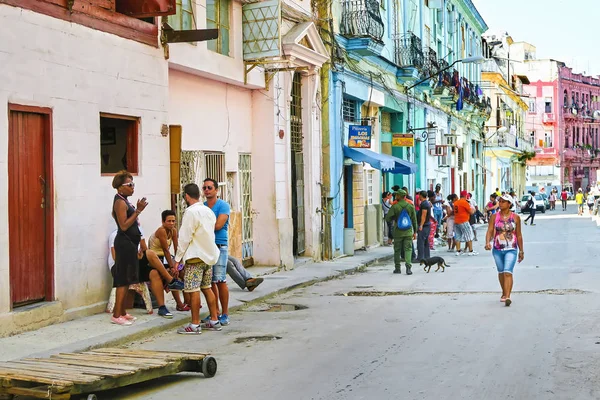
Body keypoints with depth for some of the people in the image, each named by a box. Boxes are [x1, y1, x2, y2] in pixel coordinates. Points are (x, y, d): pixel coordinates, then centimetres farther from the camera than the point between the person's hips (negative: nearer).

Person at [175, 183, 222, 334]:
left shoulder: (191, 212, -14)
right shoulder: (208, 211, 11)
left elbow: (184, 238, -15)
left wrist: (178, 258, -8)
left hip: (195, 257, -8)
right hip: (209, 255, 8)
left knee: (193, 290, -4)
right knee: (206, 288, 14)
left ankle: (195, 325, -1)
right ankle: (214, 320, 16)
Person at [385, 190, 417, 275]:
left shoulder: (395, 207, -9)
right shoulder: (411, 206, -1)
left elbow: (387, 218, -10)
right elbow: (414, 220, 4)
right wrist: (415, 232, 12)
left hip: (398, 232, -1)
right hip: (408, 232, 1)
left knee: (397, 250, 10)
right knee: (408, 249, 1)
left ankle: (397, 268, 15)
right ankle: (408, 267, -13)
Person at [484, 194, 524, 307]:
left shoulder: (516, 217, 0)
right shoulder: (494, 217, 2)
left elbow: (519, 235, 6)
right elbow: (490, 231, -4)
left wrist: (521, 251, 9)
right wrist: (487, 242, -23)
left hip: (511, 250, -3)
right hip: (497, 250, 3)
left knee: (508, 272, -17)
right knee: (501, 272, 16)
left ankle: (507, 297, -23)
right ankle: (504, 293, 36)